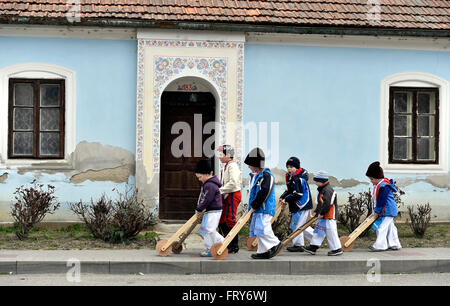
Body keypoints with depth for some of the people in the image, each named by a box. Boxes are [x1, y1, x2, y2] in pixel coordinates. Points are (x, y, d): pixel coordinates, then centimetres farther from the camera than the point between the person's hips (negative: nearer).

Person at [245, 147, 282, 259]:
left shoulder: (266, 175, -14)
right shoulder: (254, 176, 16)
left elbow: (263, 193, -21)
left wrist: (254, 205, -15)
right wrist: (251, 206, 14)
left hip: (265, 208, -10)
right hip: (257, 209, 10)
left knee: (262, 228, -17)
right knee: (257, 229, 8)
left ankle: (276, 244, 1)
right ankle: (263, 251, 13)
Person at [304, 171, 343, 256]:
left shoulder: (328, 190, -19)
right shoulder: (322, 190, 15)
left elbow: (327, 204, -24)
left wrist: (321, 213, -18)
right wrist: (317, 212, 16)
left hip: (329, 216, -11)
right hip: (323, 216, 11)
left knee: (331, 232, -5)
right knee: (318, 230, 12)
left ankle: (337, 249, 4)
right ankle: (313, 247, 17)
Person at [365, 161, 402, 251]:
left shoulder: (384, 186, -20)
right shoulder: (378, 185, 13)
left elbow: (382, 200, -21)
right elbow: (376, 199, 19)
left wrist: (377, 211, -15)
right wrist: (376, 210, 15)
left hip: (387, 210, -11)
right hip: (386, 211, 11)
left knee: (382, 227, -11)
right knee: (390, 227, 15)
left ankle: (380, 245, -9)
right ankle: (394, 244, 22)